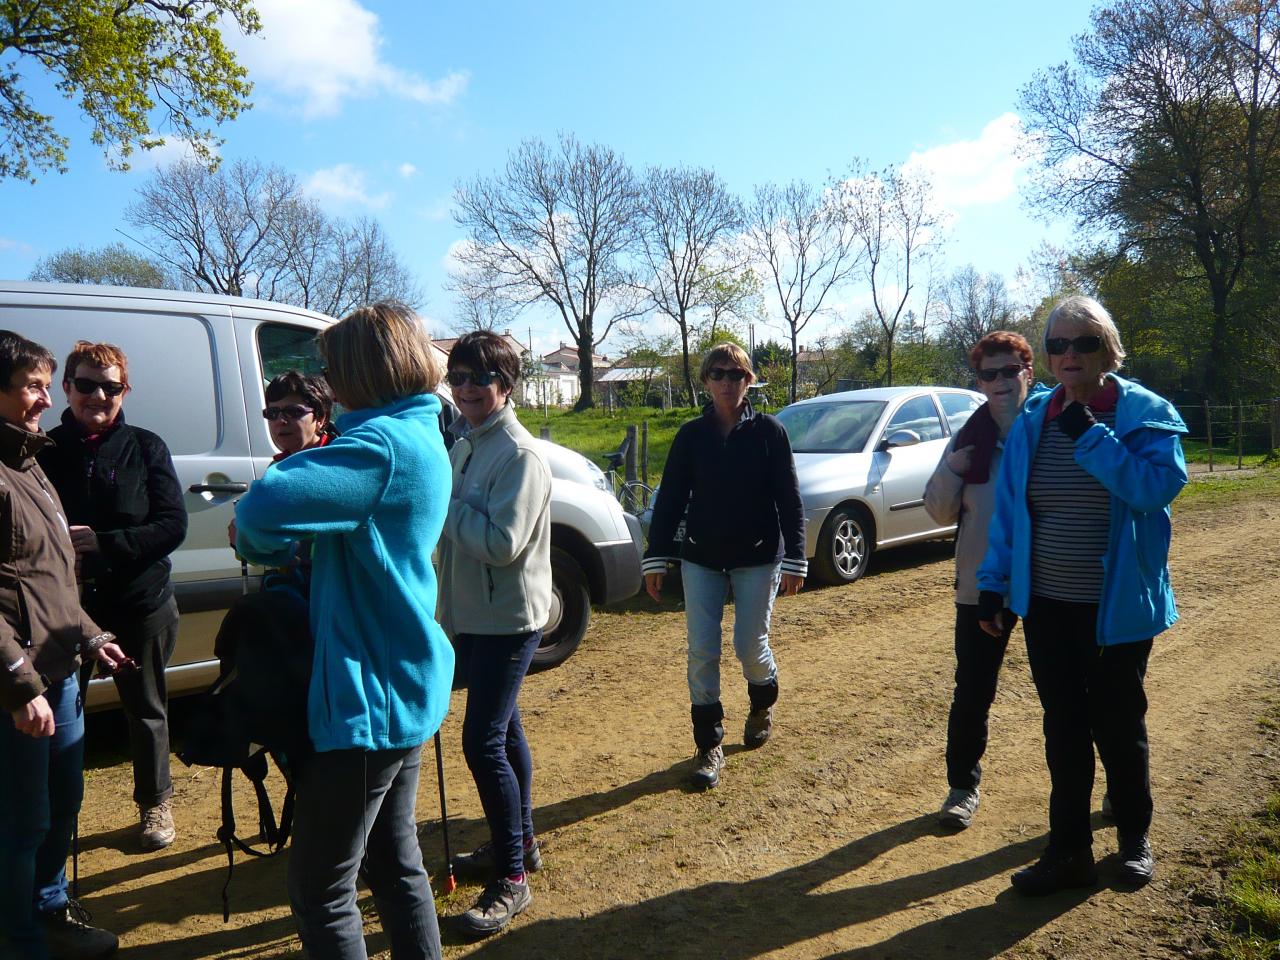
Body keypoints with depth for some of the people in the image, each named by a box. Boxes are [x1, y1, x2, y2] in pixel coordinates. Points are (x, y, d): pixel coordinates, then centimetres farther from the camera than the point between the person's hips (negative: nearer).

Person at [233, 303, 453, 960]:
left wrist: (260, 545, -10)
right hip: (405, 685, 10)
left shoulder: (384, 443, -21)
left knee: (320, 891, 5)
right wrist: (277, 544, -5)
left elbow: (264, 507, -31)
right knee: (395, 863, 22)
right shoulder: (421, 437, 11)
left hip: (368, 696, -10)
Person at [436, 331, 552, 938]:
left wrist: (443, 502, -17)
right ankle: (519, 842, 36)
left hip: (507, 619, -9)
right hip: (470, 615, 9)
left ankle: (511, 876, 8)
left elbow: (502, 543, -26)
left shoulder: (519, 454, -18)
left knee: (483, 742, -7)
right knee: (502, 731, 19)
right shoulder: (463, 445, 9)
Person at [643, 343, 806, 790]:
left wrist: (794, 559, -9)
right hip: (701, 558, 2)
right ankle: (709, 745, 15)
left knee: (750, 646, 5)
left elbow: (789, 499, -5)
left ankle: (762, 706, 38)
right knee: (702, 652, 1)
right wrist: (656, 557, -2)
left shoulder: (769, 431, -4)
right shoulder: (691, 435, 1)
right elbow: (670, 498, 1)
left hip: (758, 558, -2)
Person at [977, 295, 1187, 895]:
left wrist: (1090, 436, -27)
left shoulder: (1146, 414, -8)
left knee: (1119, 725, 13)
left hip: (1118, 607, -3)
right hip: (1046, 606, 3)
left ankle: (1134, 839, 36)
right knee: (1063, 728, 11)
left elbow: (1158, 487, -24)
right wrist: (993, 584, 1)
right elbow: (1007, 509, 4)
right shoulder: (1032, 420, 2)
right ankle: (1069, 851, 25)